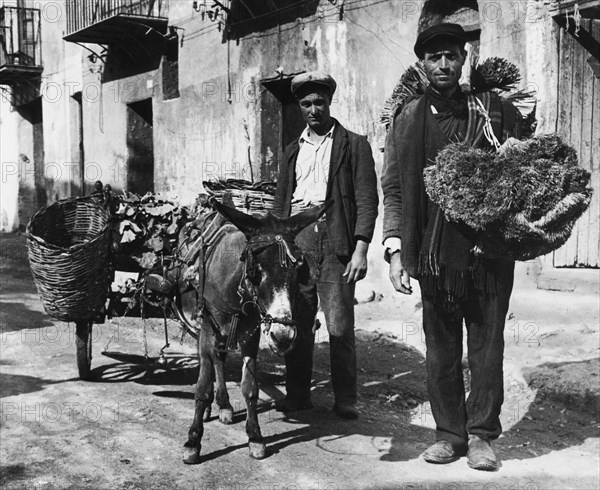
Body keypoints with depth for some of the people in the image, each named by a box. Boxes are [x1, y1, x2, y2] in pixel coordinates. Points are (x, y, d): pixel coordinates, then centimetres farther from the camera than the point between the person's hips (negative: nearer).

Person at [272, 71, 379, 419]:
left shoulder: (354, 145, 5)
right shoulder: (293, 150, 20)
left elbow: (367, 200, -2)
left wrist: (361, 249, -11)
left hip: (335, 244, -4)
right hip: (295, 244, 4)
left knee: (340, 328, -2)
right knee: (295, 323, 5)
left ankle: (346, 400, 9)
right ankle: (297, 394, 17)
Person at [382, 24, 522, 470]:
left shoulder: (497, 111, 3)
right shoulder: (407, 120, 6)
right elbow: (393, 188, 5)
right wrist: (395, 249, -4)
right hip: (433, 254, 1)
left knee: (487, 348, 5)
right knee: (441, 350, 9)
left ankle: (481, 434, 20)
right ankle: (449, 433, 23)